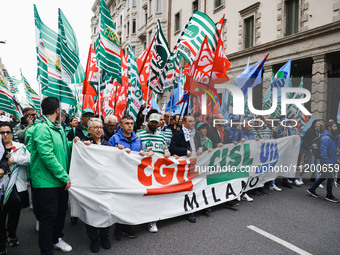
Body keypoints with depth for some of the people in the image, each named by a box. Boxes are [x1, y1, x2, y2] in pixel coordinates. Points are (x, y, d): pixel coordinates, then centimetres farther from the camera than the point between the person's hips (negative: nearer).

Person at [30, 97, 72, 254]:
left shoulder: (58, 127, 11)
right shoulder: (42, 128, -19)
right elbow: (47, 156, -25)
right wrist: (65, 177, -21)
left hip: (60, 181, 9)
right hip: (47, 181, -9)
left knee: (61, 211, 21)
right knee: (48, 216, 3)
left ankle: (56, 238, 43)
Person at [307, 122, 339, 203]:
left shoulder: (331, 137, 14)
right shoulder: (326, 138, -20)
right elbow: (323, 151, -25)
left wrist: (336, 159, 19)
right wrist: (327, 162, -25)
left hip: (331, 162, 10)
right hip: (327, 163, -10)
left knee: (323, 177, 17)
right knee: (330, 178, 0)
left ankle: (312, 189, 27)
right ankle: (329, 196, 16)